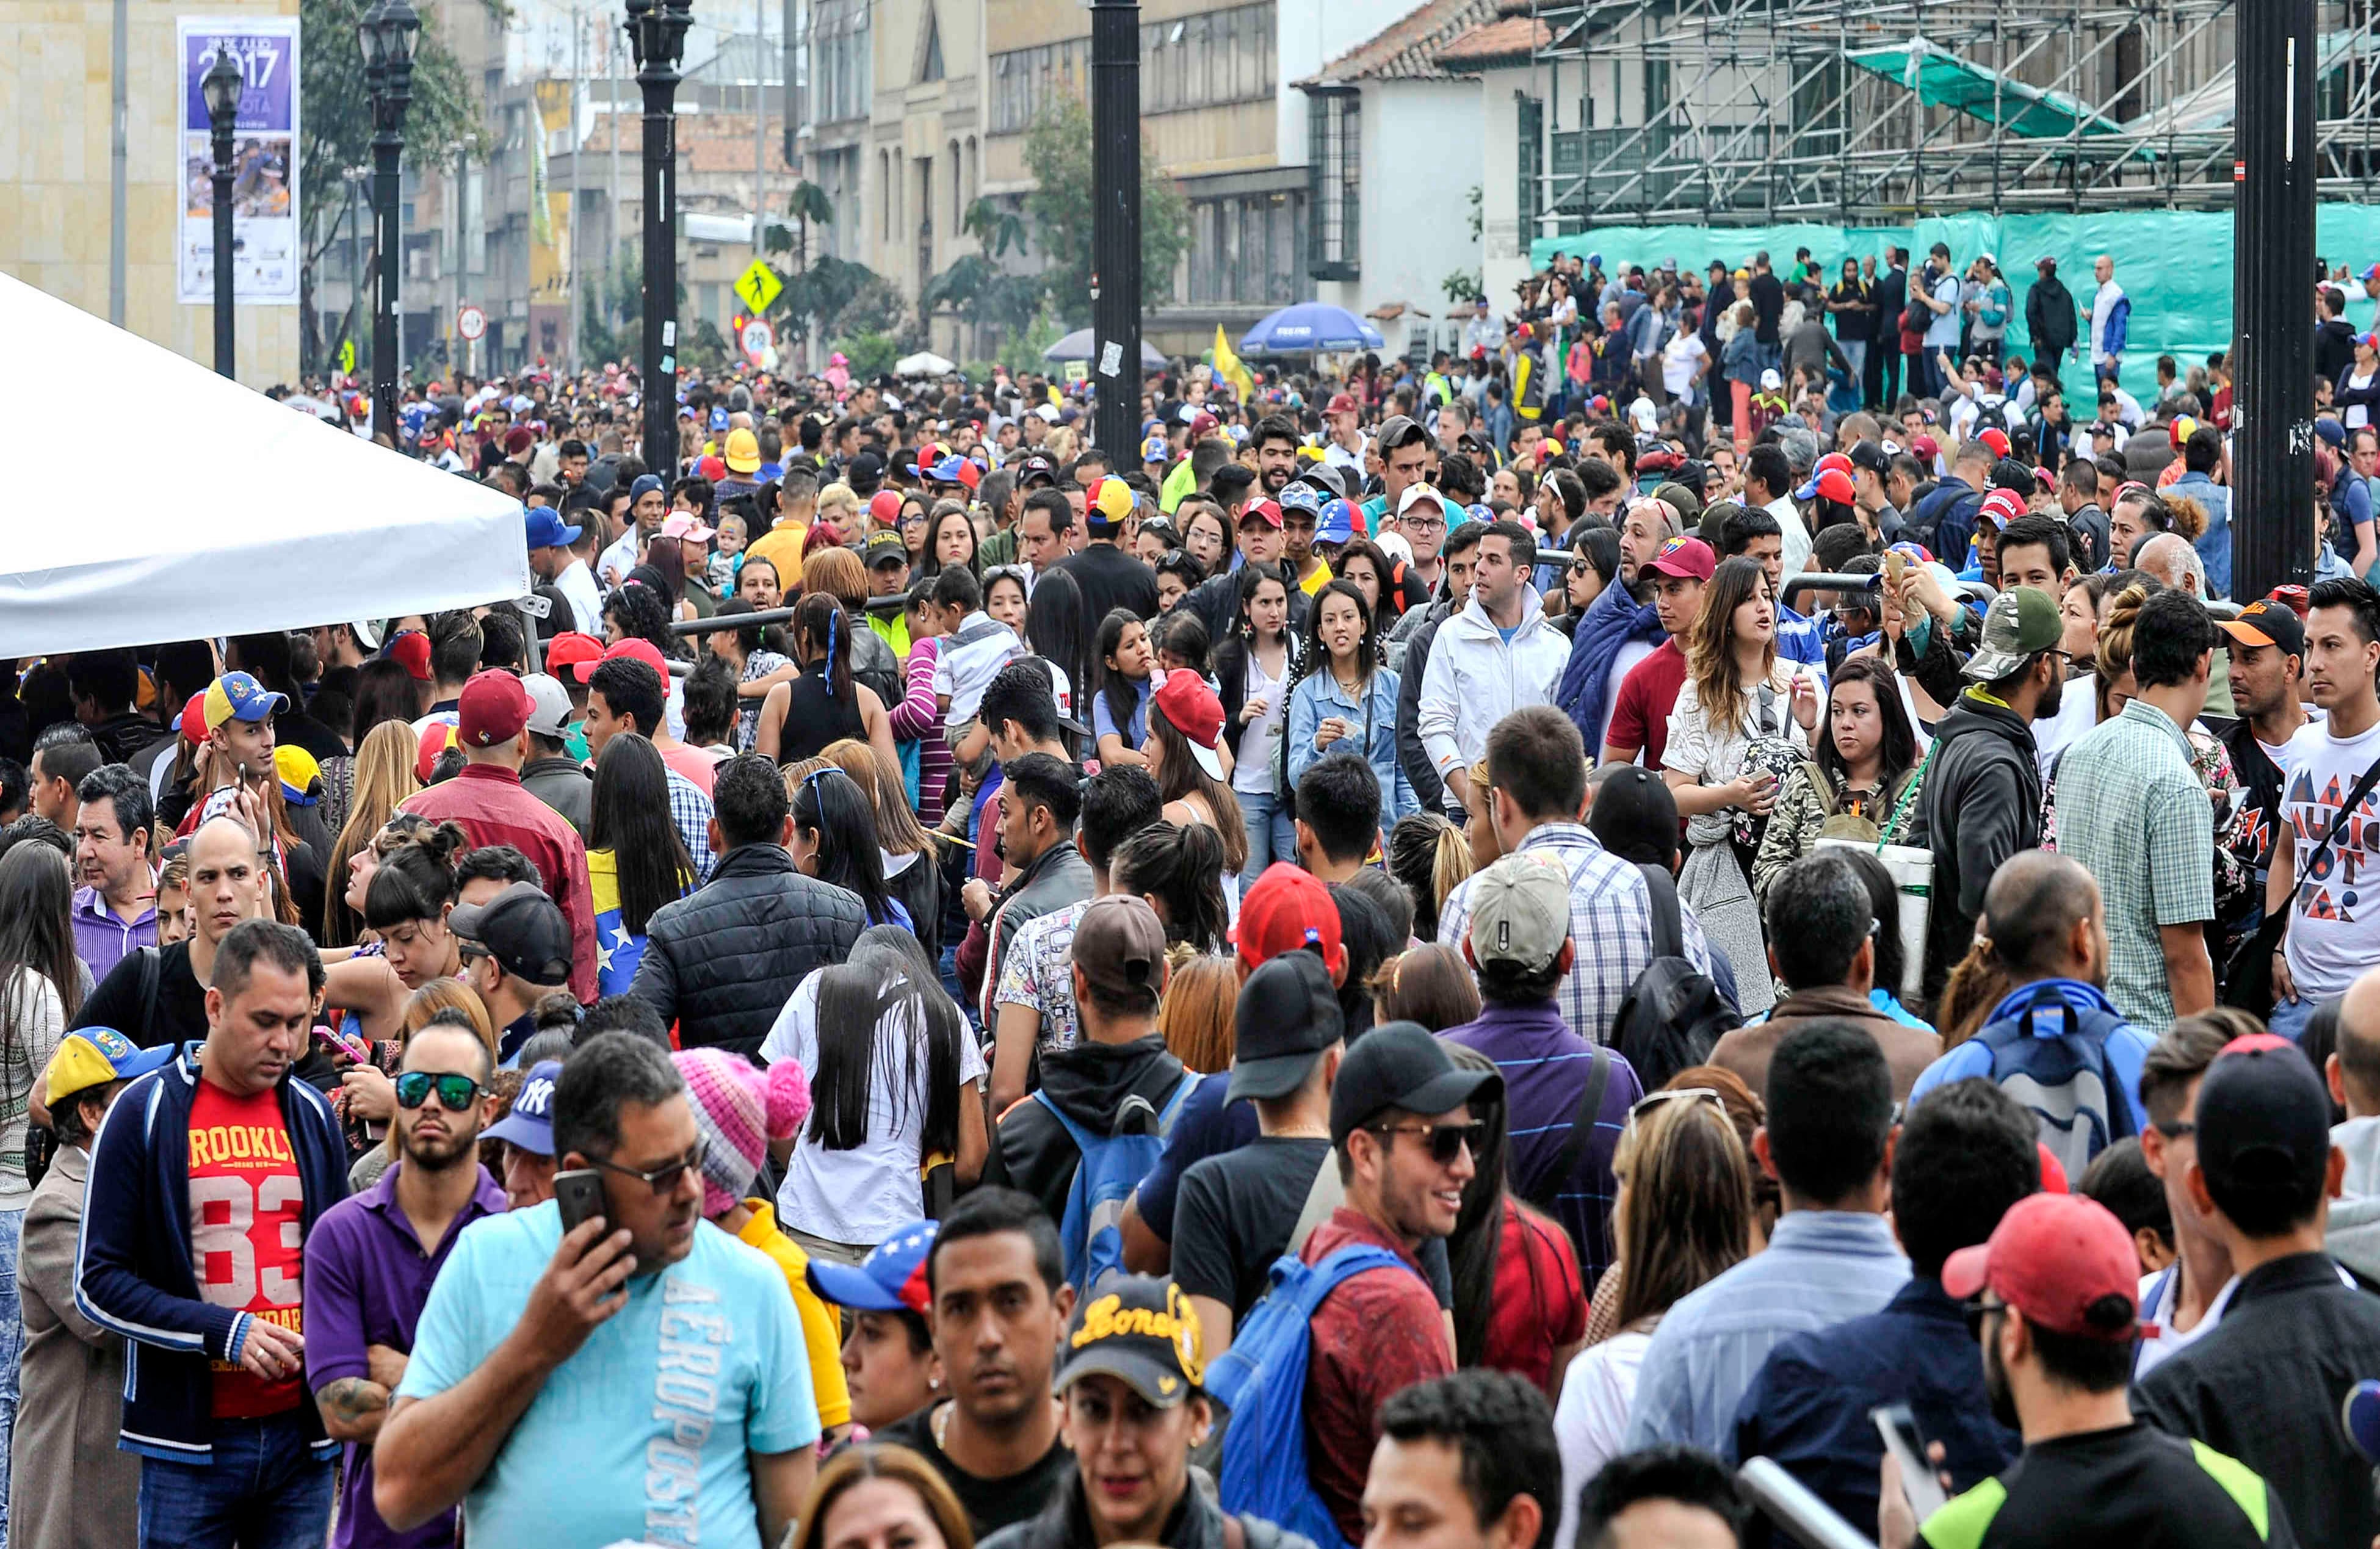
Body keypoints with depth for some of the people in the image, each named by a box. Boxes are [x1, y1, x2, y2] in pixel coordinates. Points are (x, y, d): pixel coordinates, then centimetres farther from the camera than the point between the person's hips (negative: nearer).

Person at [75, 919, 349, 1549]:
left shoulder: (313, 1115, 11)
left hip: (299, 1430, 4)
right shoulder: (146, 1112, -3)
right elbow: (98, 1282, -5)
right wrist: (223, 1332, -15)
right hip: (191, 1437, -4)